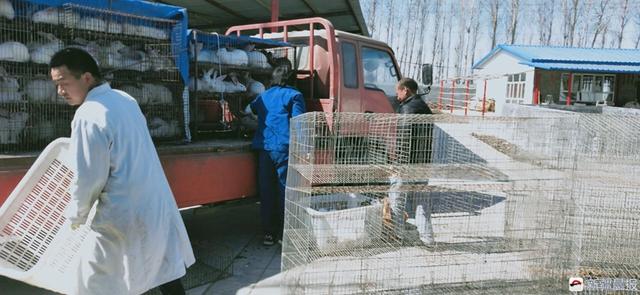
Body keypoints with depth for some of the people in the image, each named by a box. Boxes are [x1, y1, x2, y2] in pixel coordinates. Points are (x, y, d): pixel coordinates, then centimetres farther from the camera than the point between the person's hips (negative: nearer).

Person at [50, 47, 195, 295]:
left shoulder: (89, 116, -19)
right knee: (167, 270, 17)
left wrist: (76, 215, 1)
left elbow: (88, 178, -17)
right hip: (157, 203, 8)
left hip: (123, 214, -8)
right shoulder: (126, 99, 7)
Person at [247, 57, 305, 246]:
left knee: (266, 191, 8)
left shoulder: (263, 96, 13)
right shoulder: (294, 95, -1)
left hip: (264, 148, 4)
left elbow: (248, 110, 31)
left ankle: (269, 233, 14)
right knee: (284, 189, 3)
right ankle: (284, 232, 8)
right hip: (285, 149, -4)